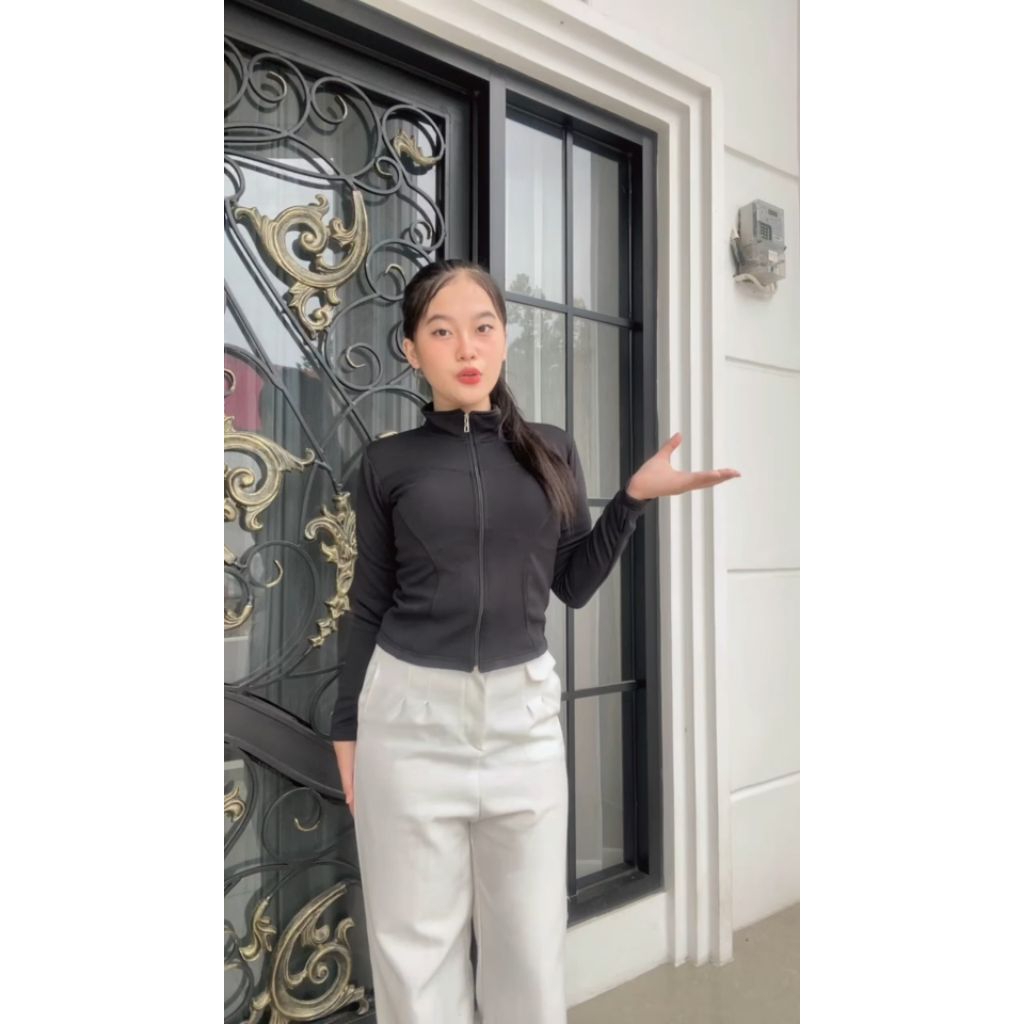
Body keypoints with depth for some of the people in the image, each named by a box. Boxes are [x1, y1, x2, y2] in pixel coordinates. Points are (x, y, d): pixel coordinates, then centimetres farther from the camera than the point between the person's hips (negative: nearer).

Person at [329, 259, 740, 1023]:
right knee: (417, 939, 10)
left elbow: (574, 586, 8)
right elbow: (369, 604, 4)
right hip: (412, 711, -1)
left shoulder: (551, 451, 5)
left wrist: (635, 499, -4)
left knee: (531, 938, 13)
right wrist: (347, 726, 5)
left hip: (523, 709, 2)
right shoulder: (389, 462, 0)